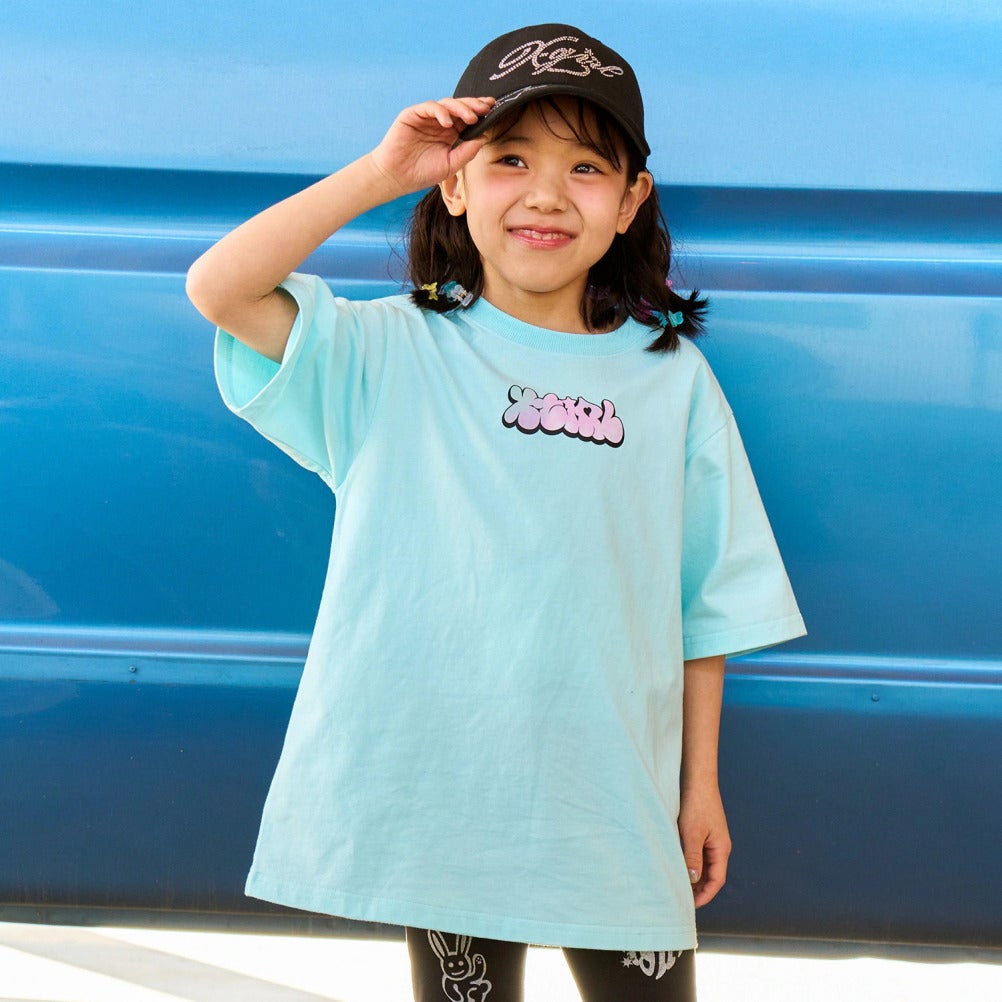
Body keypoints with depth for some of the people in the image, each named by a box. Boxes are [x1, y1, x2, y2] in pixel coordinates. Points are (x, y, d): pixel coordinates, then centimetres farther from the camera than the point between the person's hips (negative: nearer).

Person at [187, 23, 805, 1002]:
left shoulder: (671, 379, 2)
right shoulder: (389, 354, 0)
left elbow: (705, 600, 5)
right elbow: (218, 289, -13)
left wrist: (702, 783, 6)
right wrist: (381, 171, -12)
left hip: (611, 800, 1)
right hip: (435, 793, 0)